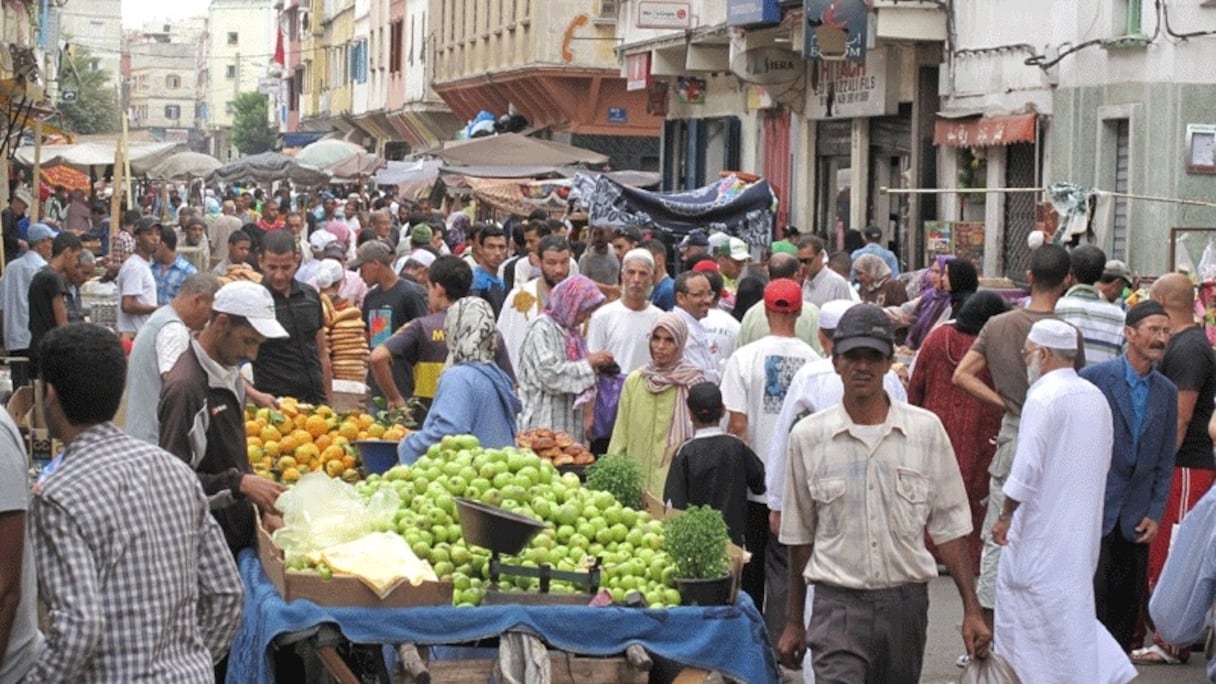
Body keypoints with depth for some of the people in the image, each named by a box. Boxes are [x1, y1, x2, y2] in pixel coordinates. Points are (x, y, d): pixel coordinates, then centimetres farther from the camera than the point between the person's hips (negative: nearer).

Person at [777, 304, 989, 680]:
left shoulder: (926, 429, 2)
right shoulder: (808, 436, 1)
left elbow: (948, 526, 6)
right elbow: (800, 536, 10)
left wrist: (971, 610, 1)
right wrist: (793, 621, 13)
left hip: (906, 602, 2)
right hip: (838, 604, -2)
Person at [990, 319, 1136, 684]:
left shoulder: (1043, 398, -17)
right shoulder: (1096, 397, 9)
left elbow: (1027, 468, -20)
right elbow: (1103, 463, 15)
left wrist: (1006, 515, -9)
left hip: (1042, 526, -8)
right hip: (1082, 524, 8)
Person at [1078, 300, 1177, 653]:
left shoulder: (1167, 392, 8)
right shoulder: (1094, 378, -7)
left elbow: (1165, 461, 11)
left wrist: (1155, 514, 4)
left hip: (1135, 518, 5)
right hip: (1094, 510, -5)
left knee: (1129, 604, 7)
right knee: (1093, 597, -6)